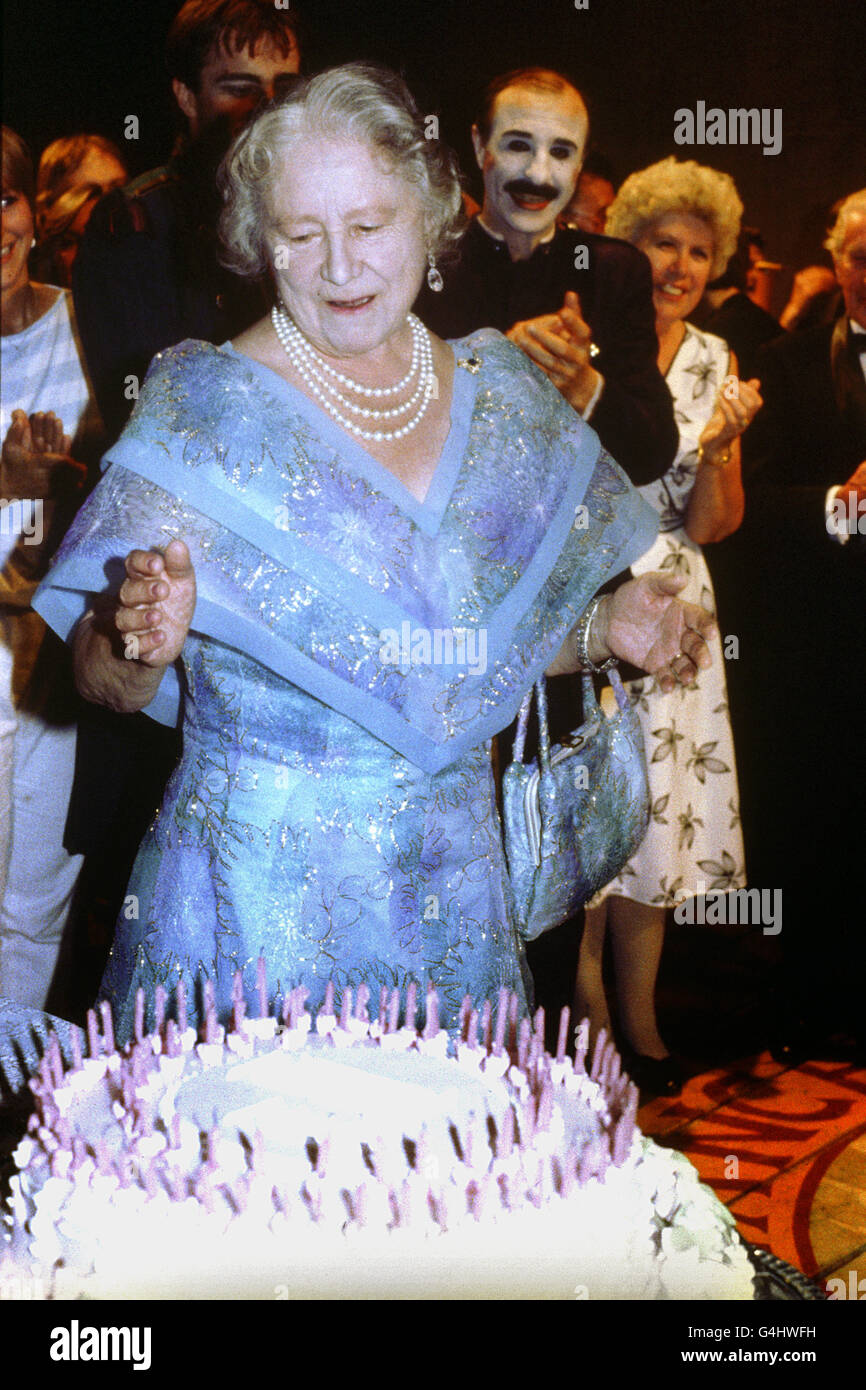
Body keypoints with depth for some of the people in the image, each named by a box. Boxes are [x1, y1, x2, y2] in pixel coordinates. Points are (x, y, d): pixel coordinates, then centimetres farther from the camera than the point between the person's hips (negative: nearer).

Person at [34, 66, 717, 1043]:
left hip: (449, 887, 3)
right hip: (254, 893, -3)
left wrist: (605, 628, -2)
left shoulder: (502, 394, 4)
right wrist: (152, 639, -29)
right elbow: (103, 682, -9)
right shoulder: (205, 406, -8)